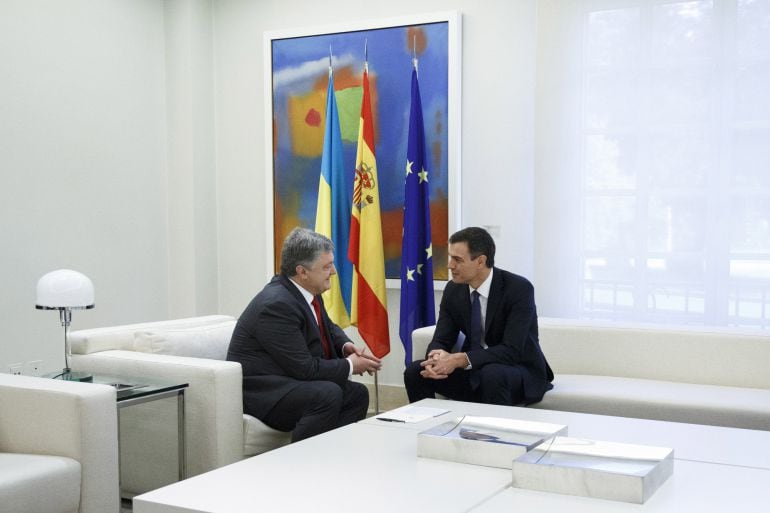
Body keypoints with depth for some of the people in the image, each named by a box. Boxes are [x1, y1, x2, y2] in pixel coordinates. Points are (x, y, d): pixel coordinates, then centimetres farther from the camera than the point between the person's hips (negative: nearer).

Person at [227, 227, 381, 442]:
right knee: (329, 395, -29)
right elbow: (304, 368, -23)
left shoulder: (307, 291, 3)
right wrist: (349, 366, -11)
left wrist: (345, 345, 1)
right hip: (260, 391, -10)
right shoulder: (277, 304, -24)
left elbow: (328, 328, 23)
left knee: (358, 393, 0)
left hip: (288, 381, 10)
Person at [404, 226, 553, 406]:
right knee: (414, 371, -14)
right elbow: (441, 341, -1)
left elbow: (511, 351, -27)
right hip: (475, 372, 5)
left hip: (521, 373, -5)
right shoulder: (453, 290, -2)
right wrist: (437, 357, -26)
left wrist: (460, 359, -36)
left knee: (492, 375, -37)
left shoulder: (519, 289, -20)